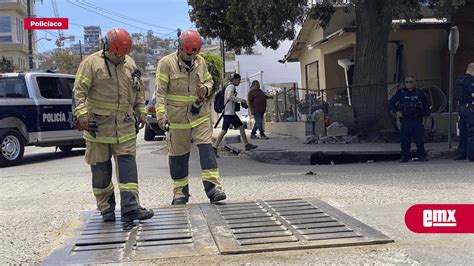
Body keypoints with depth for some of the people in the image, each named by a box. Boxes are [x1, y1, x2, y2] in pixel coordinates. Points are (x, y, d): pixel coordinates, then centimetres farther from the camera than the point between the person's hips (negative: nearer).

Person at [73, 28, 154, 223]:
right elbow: (79, 91, -9)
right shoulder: (91, 63, -5)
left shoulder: (130, 64, 11)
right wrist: (82, 115, -19)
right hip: (98, 126, -3)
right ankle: (106, 208, 18)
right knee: (101, 169, 5)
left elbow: (139, 90, 19)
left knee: (127, 164, -5)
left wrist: (141, 112, 15)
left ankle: (130, 207, -5)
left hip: (125, 126, 4)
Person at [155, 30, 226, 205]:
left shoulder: (200, 62, 7)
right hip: (177, 117, -3)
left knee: (206, 148, -9)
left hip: (200, 114, 3)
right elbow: (160, 92, -10)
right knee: (178, 154, 7)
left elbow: (209, 80, 20)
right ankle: (180, 192, 21)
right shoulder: (166, 63, -7)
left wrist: (206, 88, -4)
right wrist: (161, 115, -19)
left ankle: (213, 187, -9)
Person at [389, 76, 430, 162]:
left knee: (419, 139, 1)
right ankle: (404, 157, 8)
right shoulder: (400, 93, 5)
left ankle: (421, 156, 11)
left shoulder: (419, 93, 7)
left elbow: (426, 105, 14)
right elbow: (391, 102, 11)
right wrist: (396, 111, -1)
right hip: (405, 120, 0)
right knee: (404, 140, 0)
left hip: (417, 120, 0)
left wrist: (426, 116, 7)